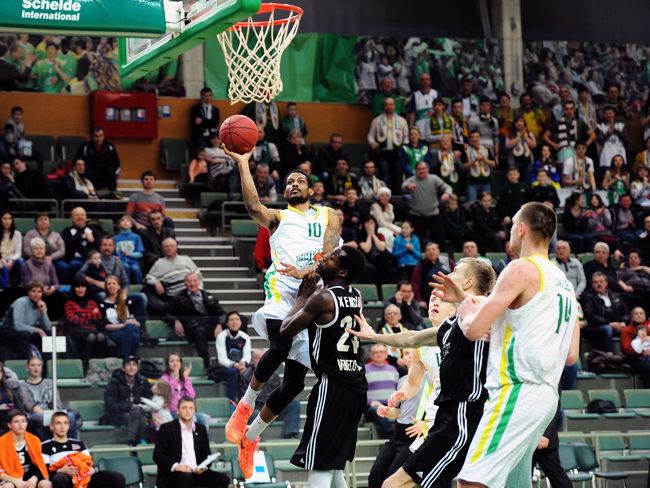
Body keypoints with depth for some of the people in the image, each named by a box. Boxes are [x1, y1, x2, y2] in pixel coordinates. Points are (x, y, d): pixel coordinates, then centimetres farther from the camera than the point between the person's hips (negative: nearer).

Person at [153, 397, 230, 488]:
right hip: (173, 474, -5)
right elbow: (157, 455, -4)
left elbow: (206, 455, 19)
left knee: (223, 480, -19)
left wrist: (204, 467, -6)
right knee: (185, 477, -39)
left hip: (197, 472, 5)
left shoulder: (201, 429, 17)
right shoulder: (167, 428, 3)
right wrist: (175, 466, -22)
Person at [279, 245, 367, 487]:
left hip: (332, 386, -9)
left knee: (319, 468, -9)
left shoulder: (322, 297, -13)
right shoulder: (356, 297, 10)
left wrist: (303, 296, 4)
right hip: (356, 387, 9)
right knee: (334, 466, 21)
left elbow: (286, 330, -4)